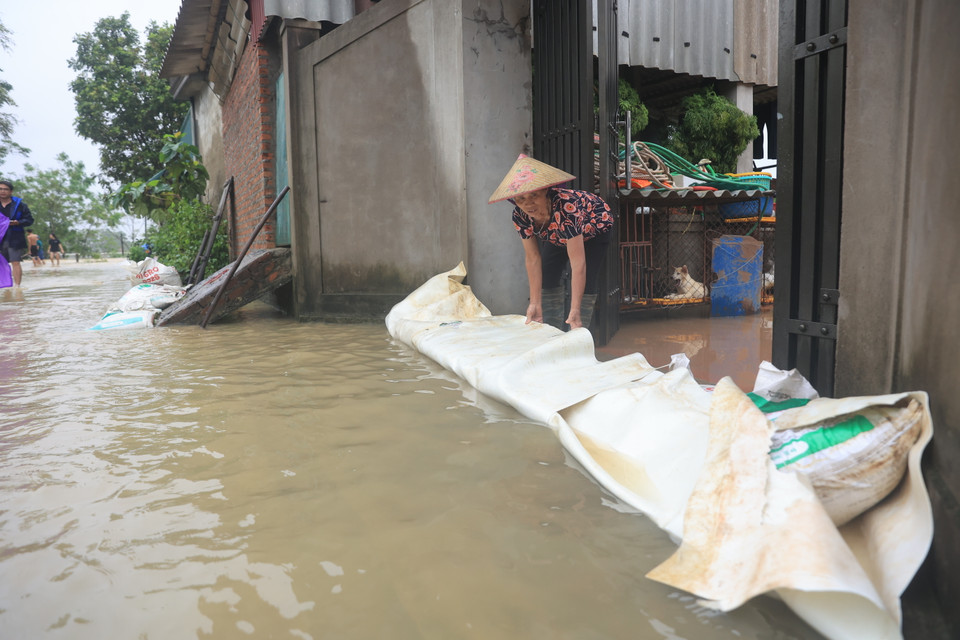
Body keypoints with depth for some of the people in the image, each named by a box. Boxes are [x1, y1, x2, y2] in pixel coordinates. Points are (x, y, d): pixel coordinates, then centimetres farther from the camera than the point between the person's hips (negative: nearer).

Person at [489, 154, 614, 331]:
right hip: (557, 237, 5)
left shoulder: (567, 207, -45)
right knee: (547, 281, -1)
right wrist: (535, 303, -22)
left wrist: (575, 310, -48)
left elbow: (577, 262, -46)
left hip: (594, 229, -5)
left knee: (585, 287, -15)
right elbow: (533, 259, -21)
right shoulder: (520, 216, -29)